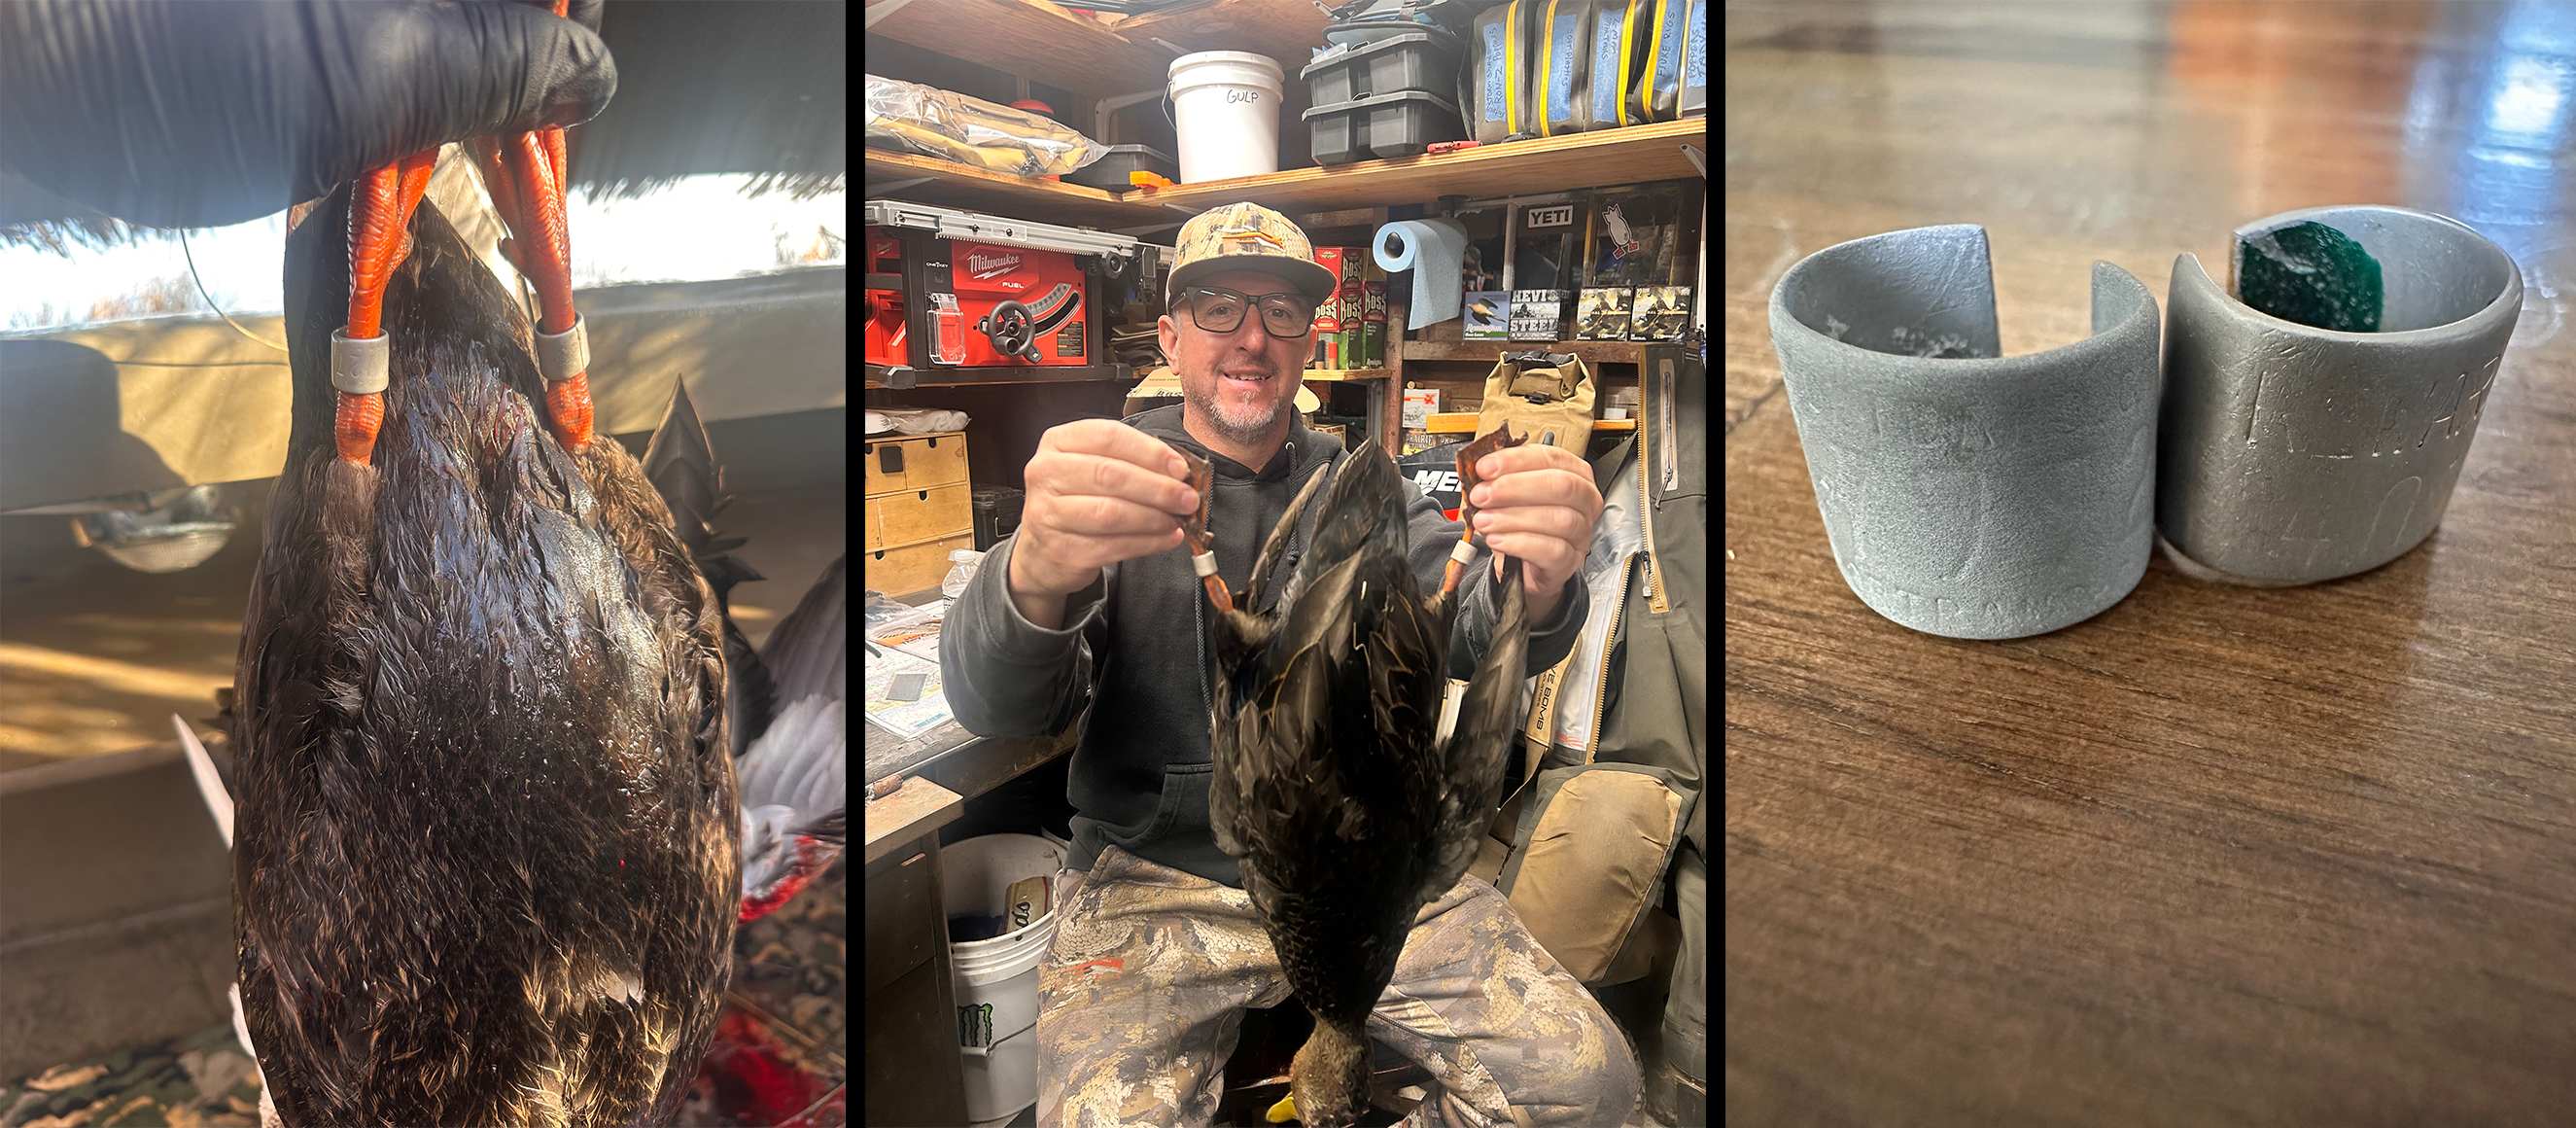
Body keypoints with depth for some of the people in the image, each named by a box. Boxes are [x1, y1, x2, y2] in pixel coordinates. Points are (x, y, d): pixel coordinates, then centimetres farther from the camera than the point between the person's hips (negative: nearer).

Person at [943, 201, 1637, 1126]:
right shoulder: (1111, 484, 0)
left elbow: (1464, 630, -6)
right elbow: (993, 705, -14)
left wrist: (1532, 590, -32)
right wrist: (1035, 577, -39)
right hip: (1155, 873, -2)